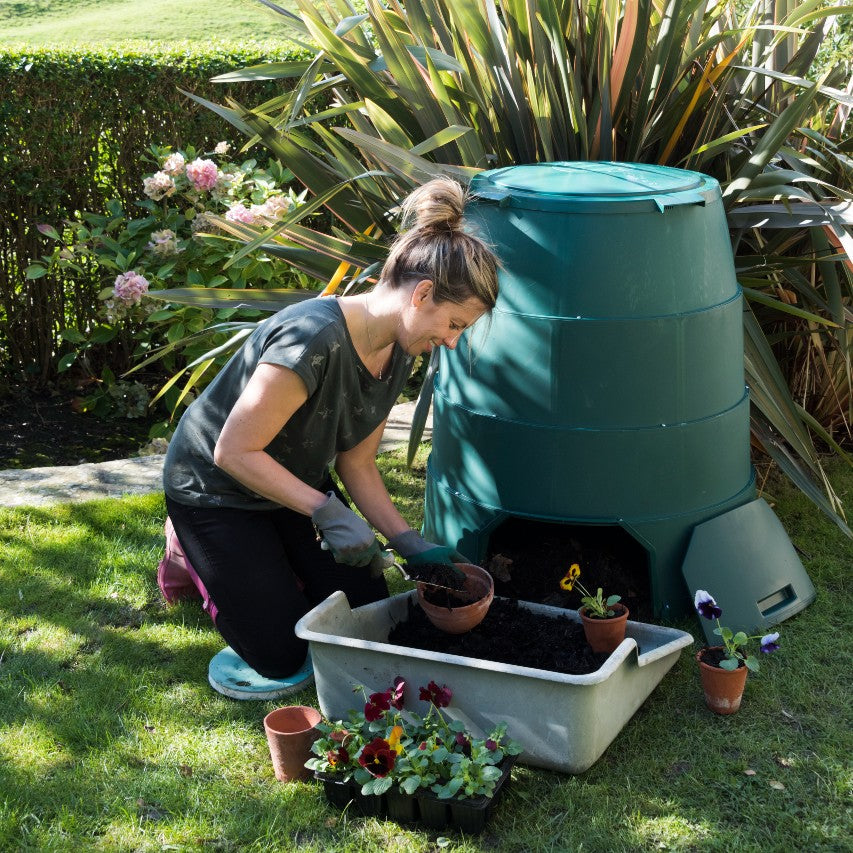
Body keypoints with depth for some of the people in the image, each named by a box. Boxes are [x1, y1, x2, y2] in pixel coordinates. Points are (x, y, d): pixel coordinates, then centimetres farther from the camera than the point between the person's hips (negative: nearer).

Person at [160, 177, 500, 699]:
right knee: (283, 656, -4)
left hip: (295, 487, 8)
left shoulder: (396, 355, -7)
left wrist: (412, 546, -10)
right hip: (217, 493, -8)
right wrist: (328, 513, -32)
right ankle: (196, 554, 16)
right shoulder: (314, 340, -36)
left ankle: (267, 561, 25)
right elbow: (234, 452, -31)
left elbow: (357, 464, -1)